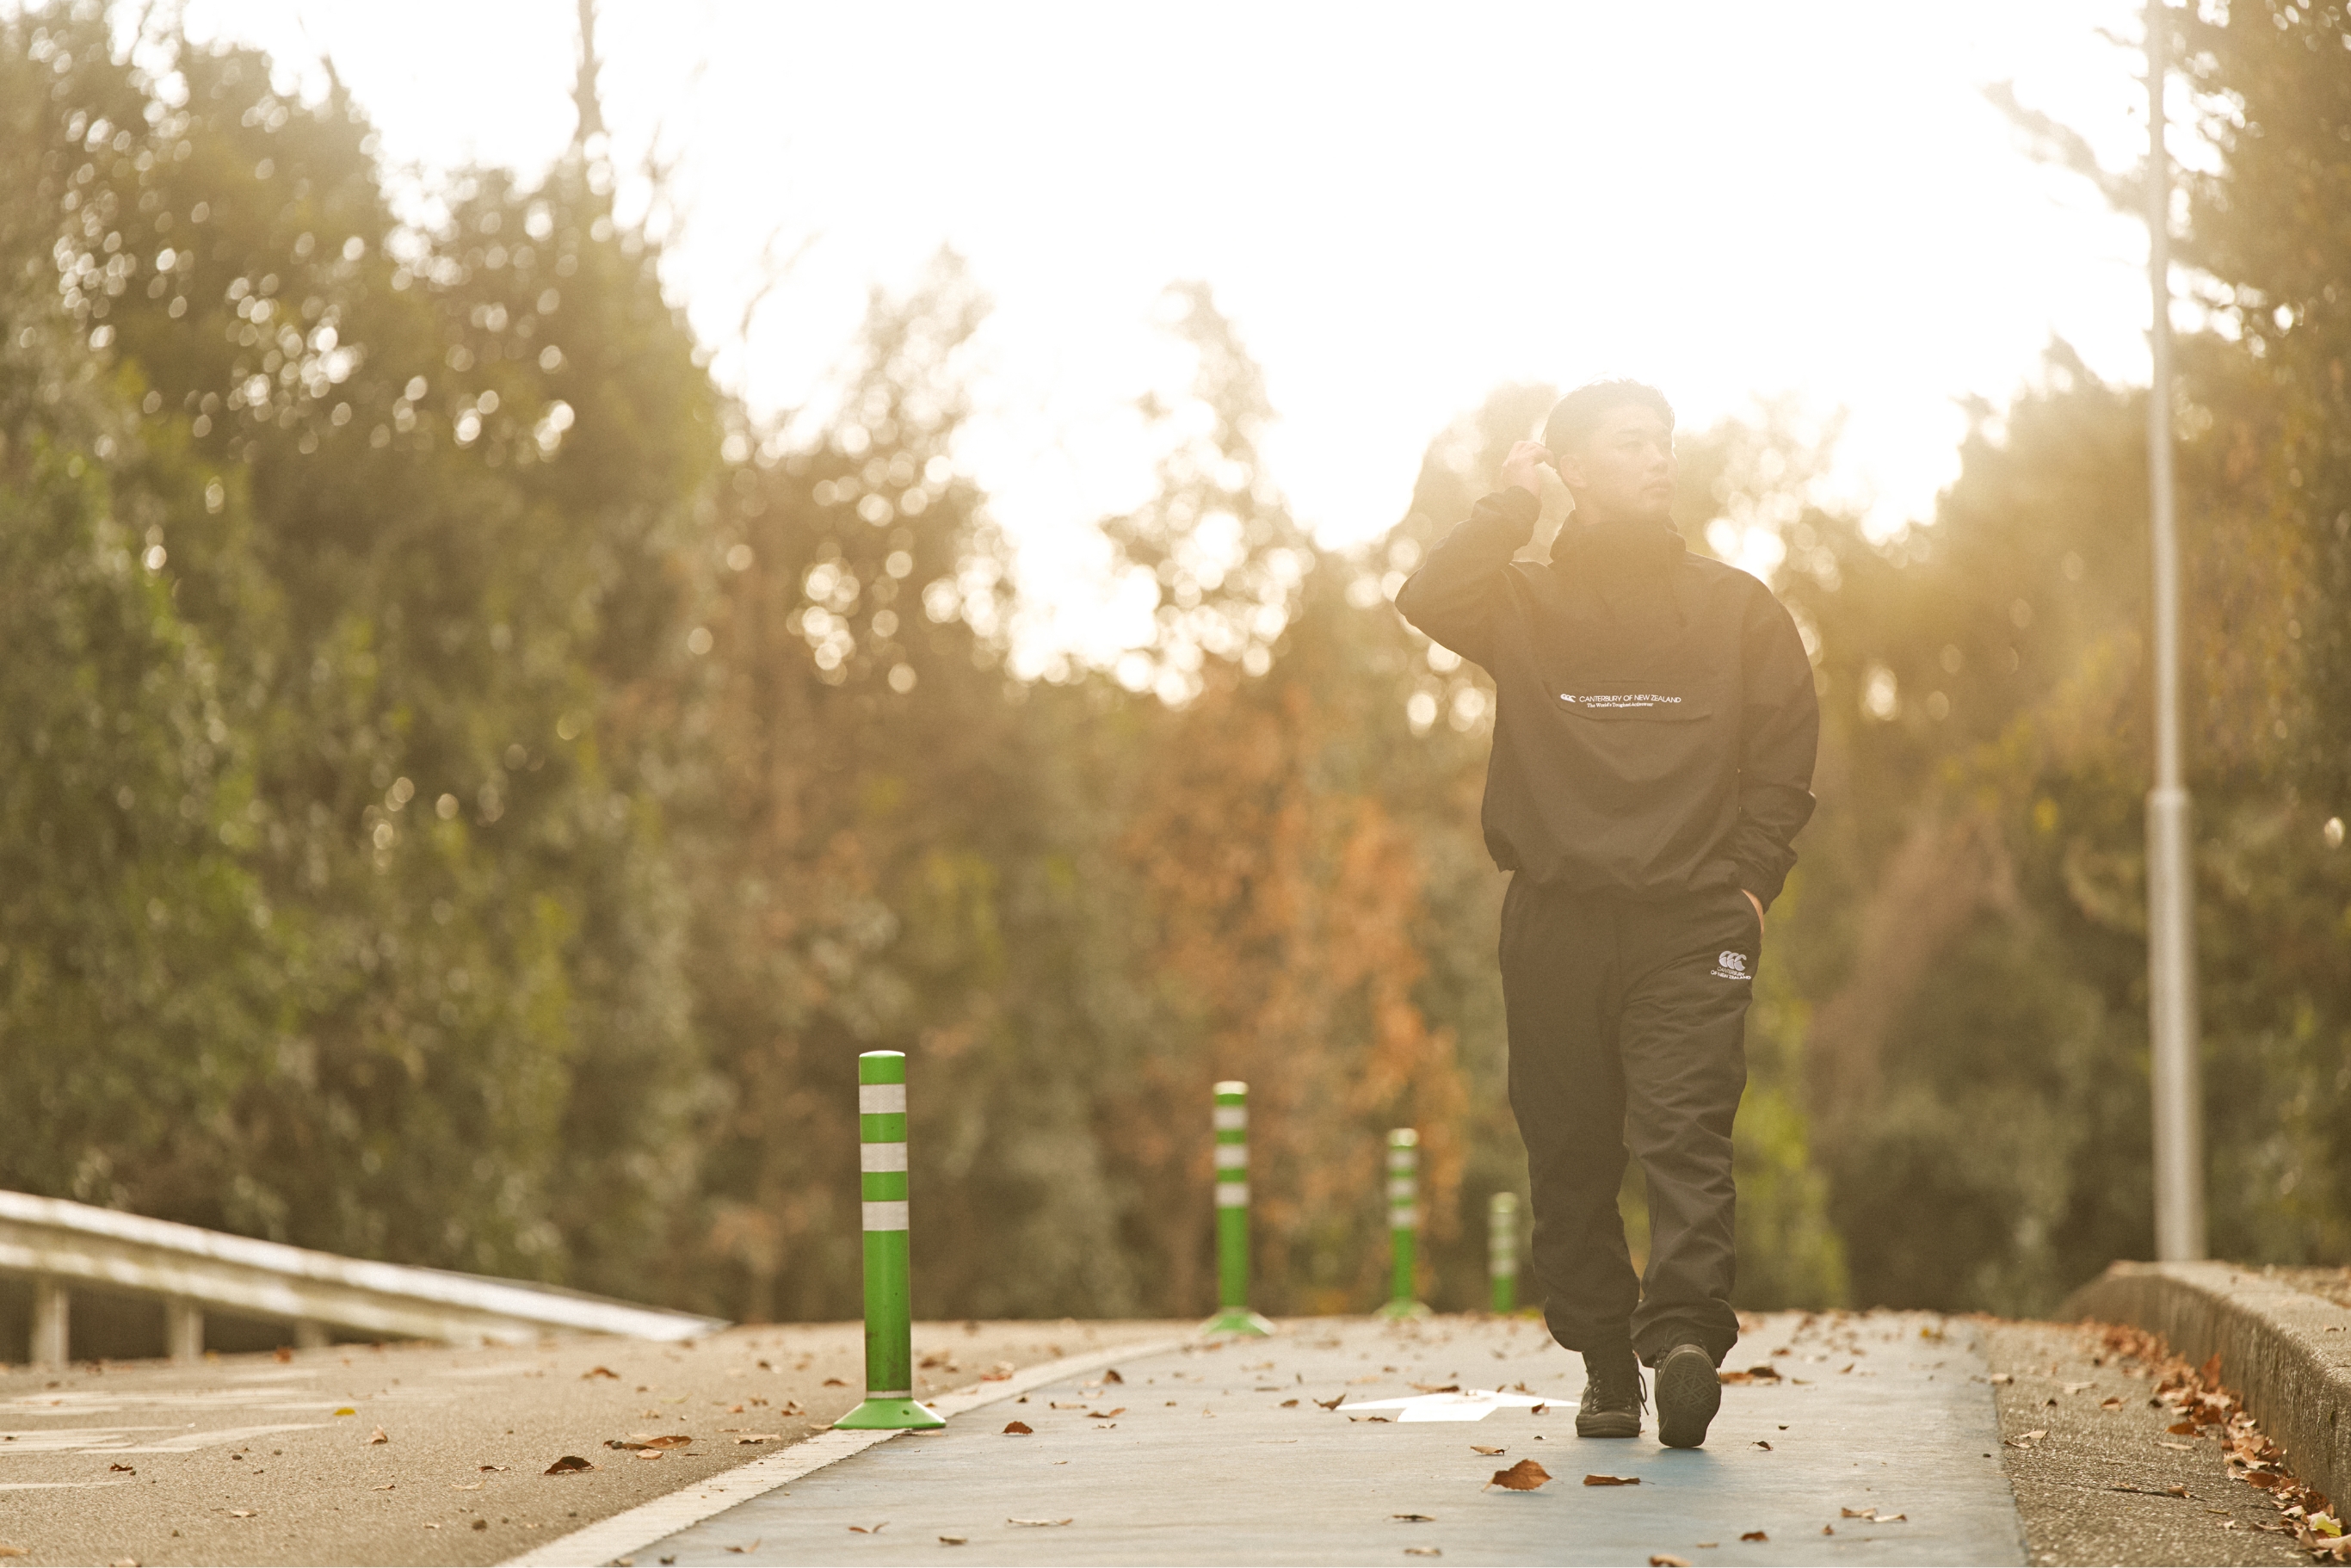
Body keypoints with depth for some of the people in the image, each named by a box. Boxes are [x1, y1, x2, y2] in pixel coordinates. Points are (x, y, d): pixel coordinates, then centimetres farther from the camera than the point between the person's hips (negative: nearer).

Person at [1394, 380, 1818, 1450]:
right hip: (1556, 921, 1)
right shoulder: (1525, 601, 9)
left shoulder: (1737, 609, 12)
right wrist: (1513, 506, -5)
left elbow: (1786, 755, 11)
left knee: (1684, 1131, -16)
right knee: (1571, 1158, 3)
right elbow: (1426, 600, -12)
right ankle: (1607, 1369, 11)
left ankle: (1685, 1331, -27)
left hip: (1691, 922, -1)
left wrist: (1748, 879, 1)